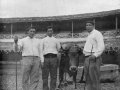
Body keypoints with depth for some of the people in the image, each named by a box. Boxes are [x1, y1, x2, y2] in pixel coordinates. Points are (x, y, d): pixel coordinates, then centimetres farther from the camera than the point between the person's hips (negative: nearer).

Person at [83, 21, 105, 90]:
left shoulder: (97, 33, -4)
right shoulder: (90, 35, 24)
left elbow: (101, 46, -15)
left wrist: (95, 55, -27)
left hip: (93, 59, -9)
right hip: (87, 59, 9)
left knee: (94, 79, -9)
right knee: (88, 80, 8)